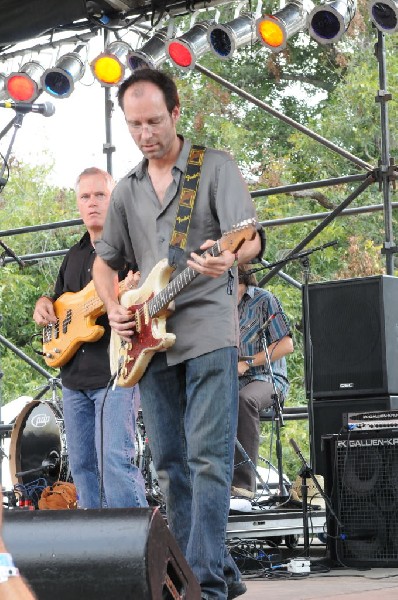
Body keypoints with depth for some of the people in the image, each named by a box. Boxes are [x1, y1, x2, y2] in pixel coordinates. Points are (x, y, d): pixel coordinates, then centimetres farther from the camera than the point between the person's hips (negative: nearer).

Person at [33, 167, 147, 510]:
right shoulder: (74, 256, 20)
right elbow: (59, 298, 32)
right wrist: (44, 304, 10)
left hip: (115, 372, -8)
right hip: (74, 376, 8)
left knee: (114, 461, -19)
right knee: (82, 466, 9)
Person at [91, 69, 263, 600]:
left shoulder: (215, 167, 0)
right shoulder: (127, 191, 16)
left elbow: (251, 238, -12)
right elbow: (105, 260, 25)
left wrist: (229, 257, -35)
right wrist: (114, 308, 5)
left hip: (208, 332, -6)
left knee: (207, 457, -13)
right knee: (171, 465, 7)